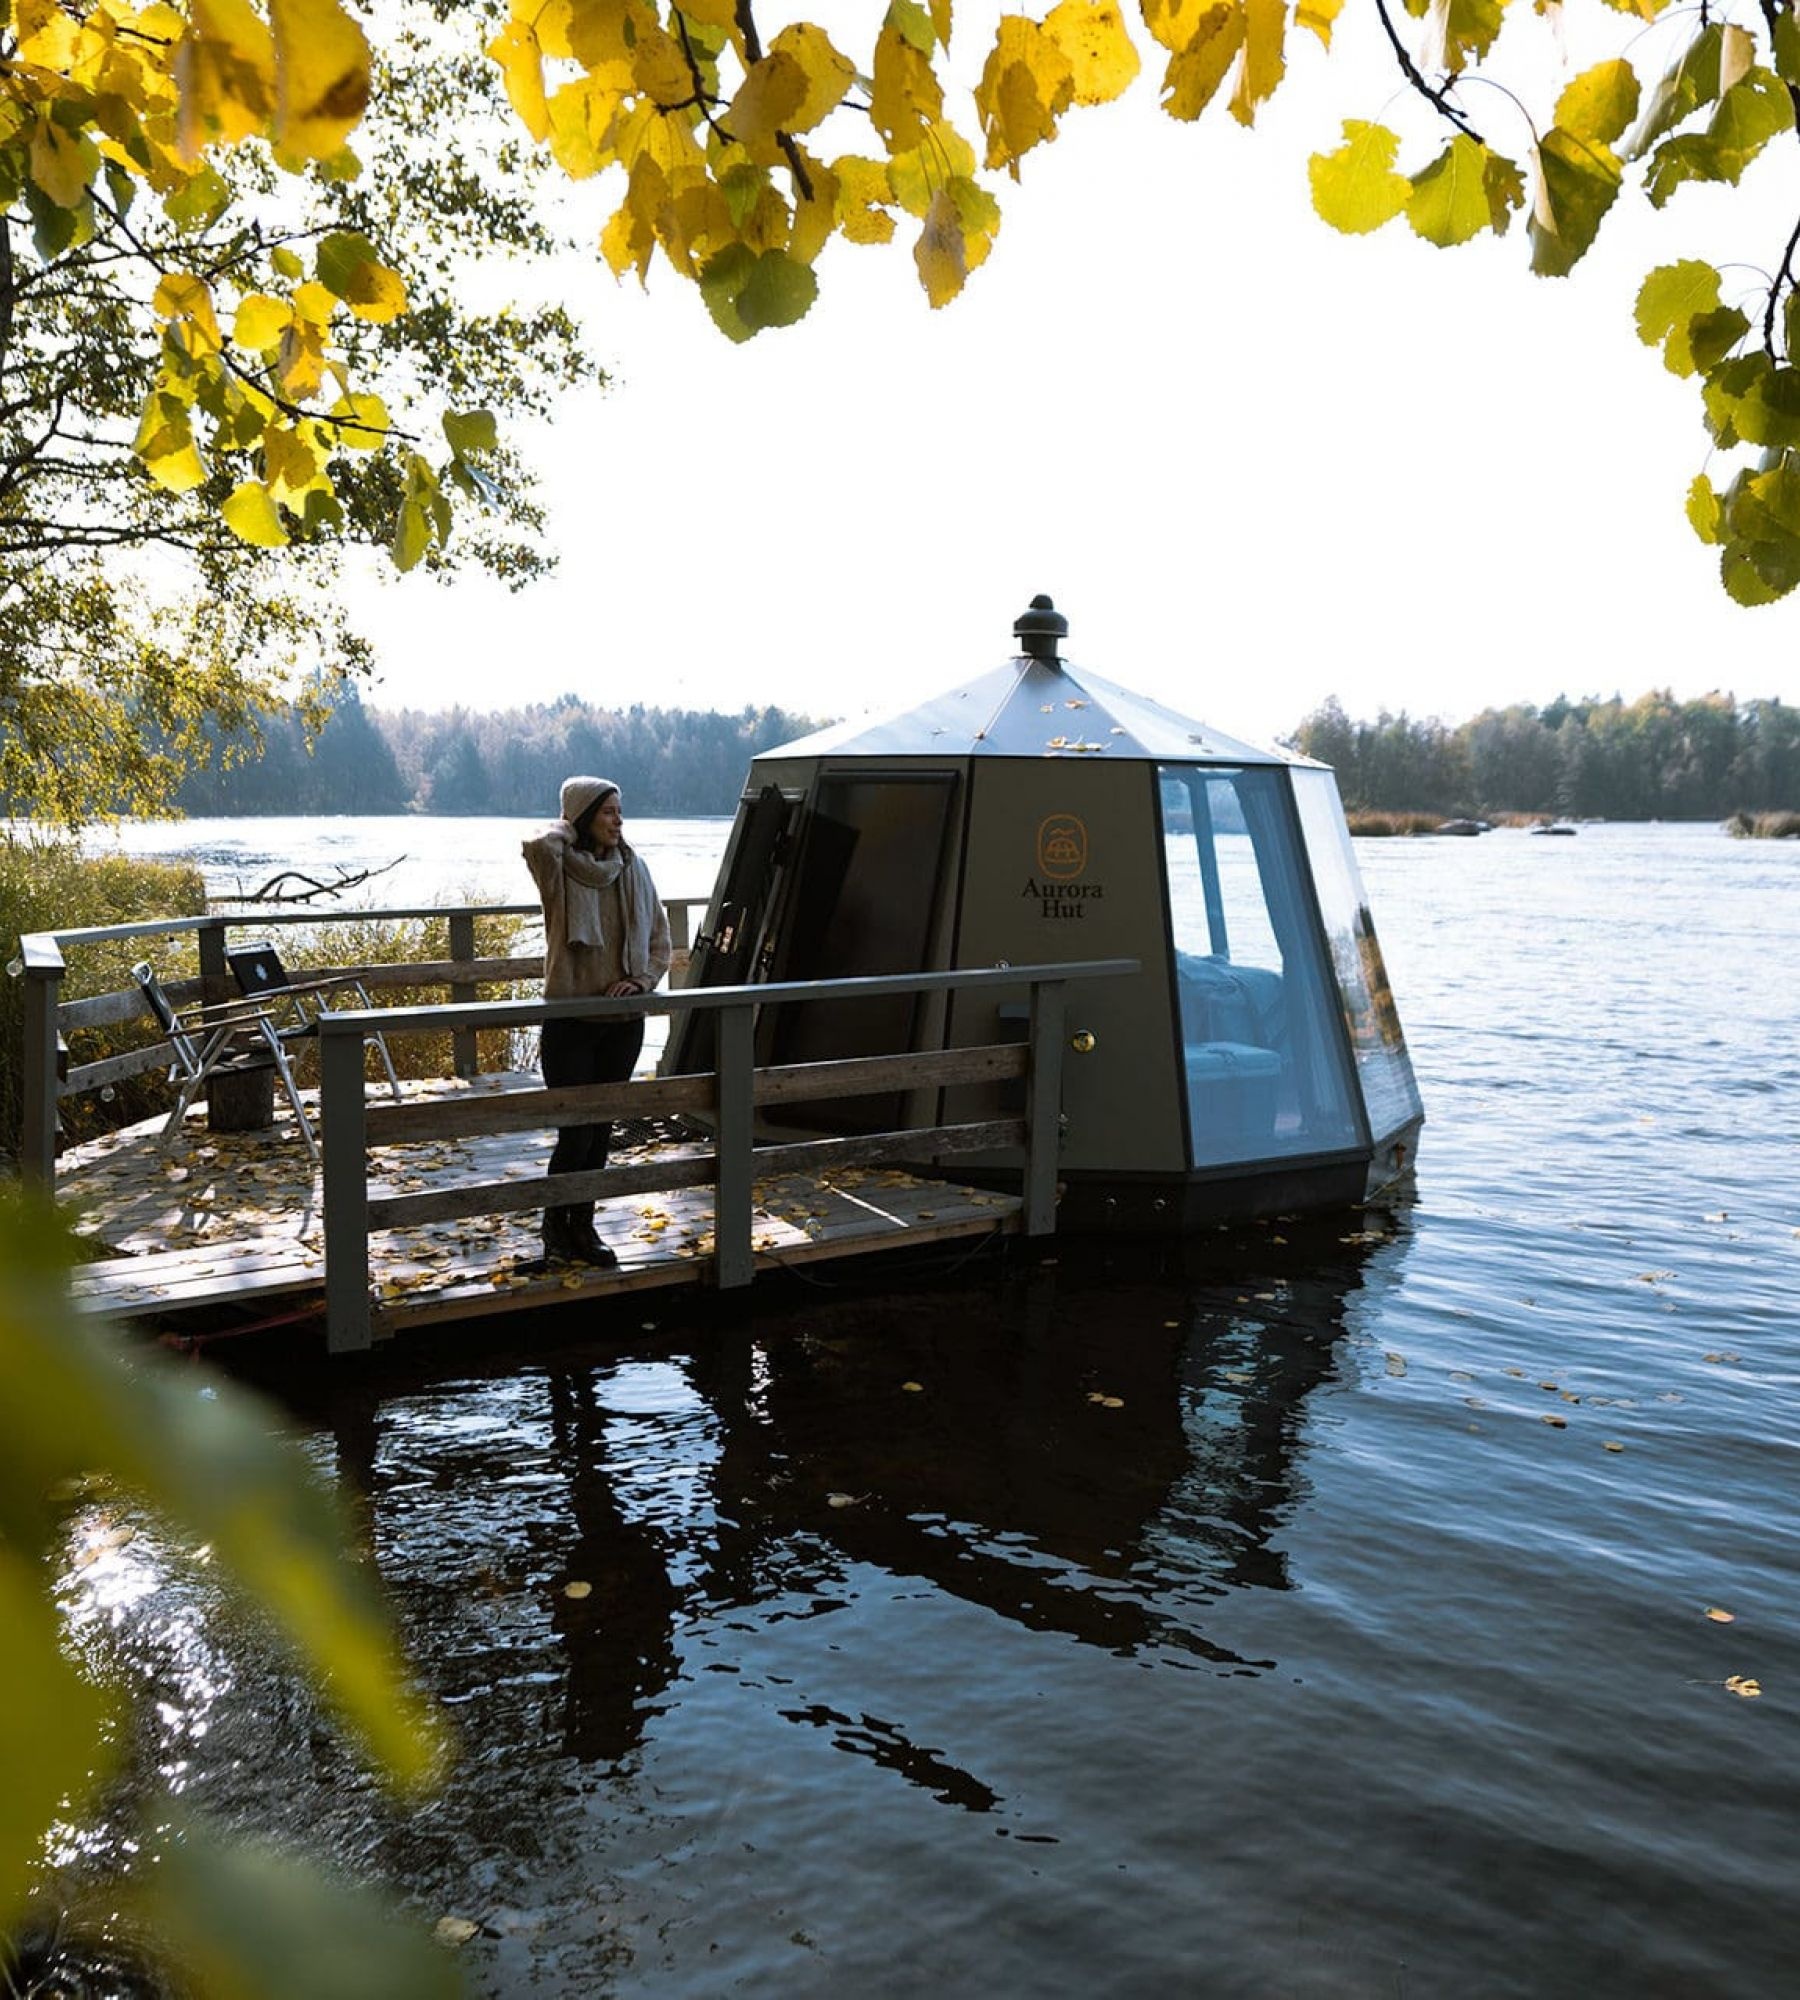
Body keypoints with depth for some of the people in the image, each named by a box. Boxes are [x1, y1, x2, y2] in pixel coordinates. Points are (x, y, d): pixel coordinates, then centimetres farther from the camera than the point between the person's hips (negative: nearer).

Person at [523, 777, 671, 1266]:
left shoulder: (633, 868, 5)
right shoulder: (560, 870, -9)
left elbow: (660, 938, 11)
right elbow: (536, 846, -33)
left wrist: (642, 980, -7)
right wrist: (569, 828, -12)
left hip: (623, 1020, 4)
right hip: (570, 1020, -4)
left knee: (601, 1130, 12)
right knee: (576, 1133, -4)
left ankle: (582, 1224, 27)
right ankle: (555, 1223, 18)